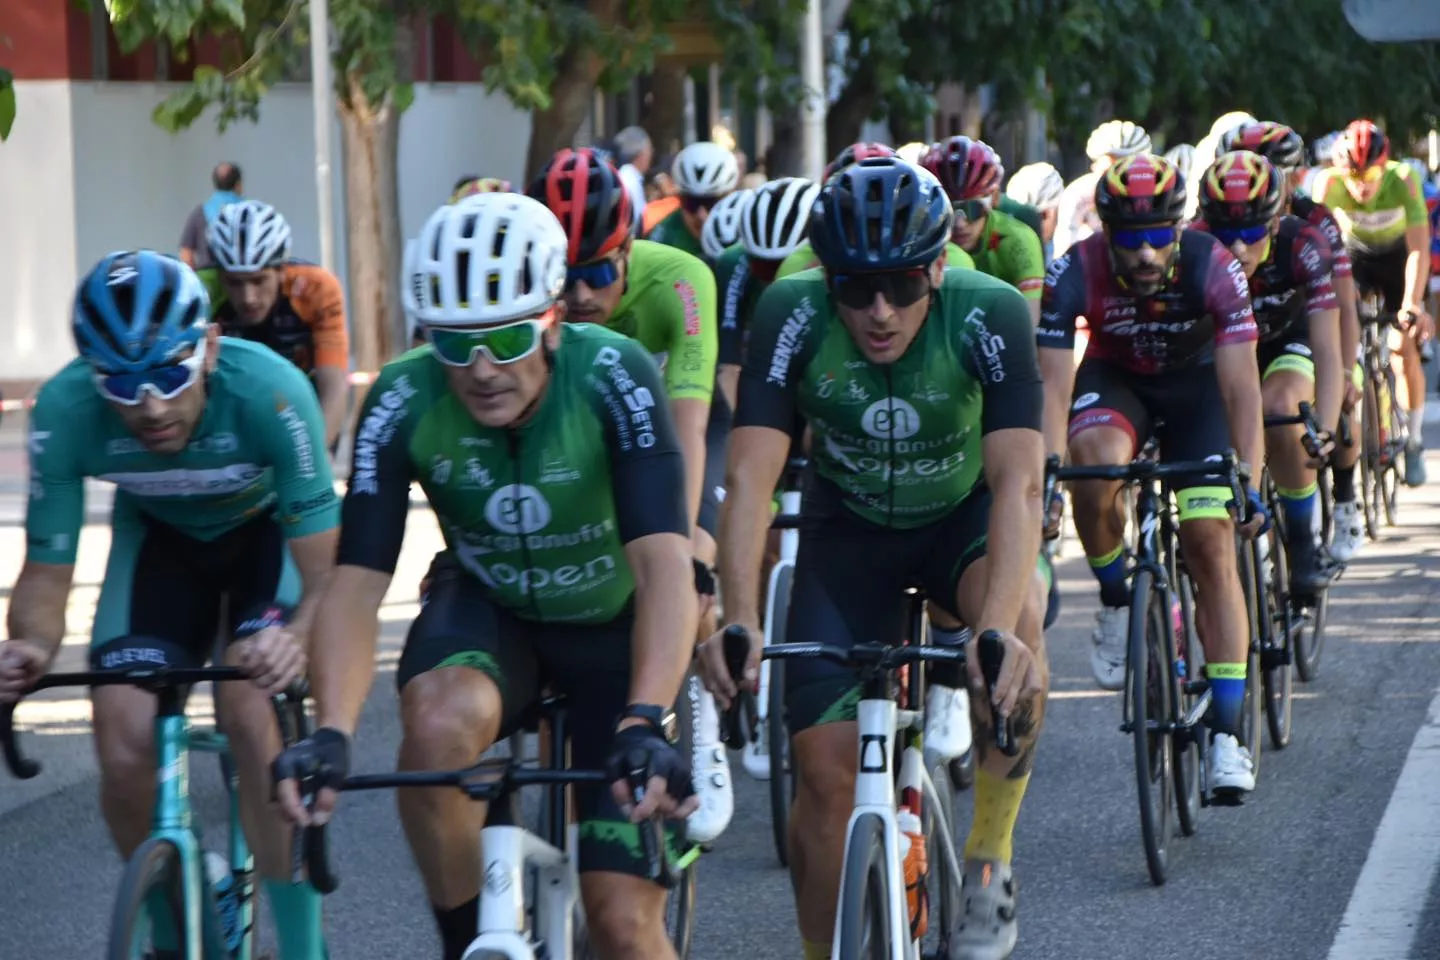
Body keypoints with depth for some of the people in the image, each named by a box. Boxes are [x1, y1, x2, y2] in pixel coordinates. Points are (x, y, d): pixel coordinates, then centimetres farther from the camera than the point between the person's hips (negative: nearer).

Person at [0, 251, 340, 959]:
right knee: (124, 746, -15)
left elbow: (325, 569, -34)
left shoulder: (267, 390, -38)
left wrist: (298, 634, -55)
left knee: (251, 714, -26)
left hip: (270, 527, -2)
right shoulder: (65, 410, -31)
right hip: (159, 534, 2)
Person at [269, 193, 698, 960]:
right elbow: (357, 584, -28)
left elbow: (664, 561, -39)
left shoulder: (614, 377, -30)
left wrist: (645, 722, -53)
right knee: (439, 724, -35)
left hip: (612, 624, -1)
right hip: (489, 609, 1)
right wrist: (331, 732, -44)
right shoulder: (402, 403, -24)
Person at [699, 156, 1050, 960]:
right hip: (849, 528, 1)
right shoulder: (791, 315, -26)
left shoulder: (991, 315, -29)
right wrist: (739, 621, -45)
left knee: (1018, 626, -35)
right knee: (826, 769, -9)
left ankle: (991, 862, -16)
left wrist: (1000, 628, -51)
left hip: (963, 519, -1)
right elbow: (751, 478, -31)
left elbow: (1018, 482, -37)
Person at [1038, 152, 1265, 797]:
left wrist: (1249, 483, -38)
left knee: (1210, 540, -14)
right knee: (1096, 458, -35)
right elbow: (1054, 382, -29)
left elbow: (1240, 384, -30)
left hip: (1196, 384, 0)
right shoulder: (1075, 273, -29)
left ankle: (1227, 736, -13)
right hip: (1115, 381, 1)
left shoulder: (1213, 268, -30)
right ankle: (1116, 603, -7)